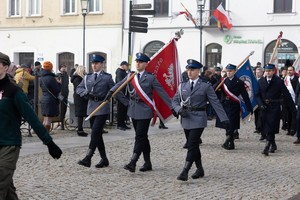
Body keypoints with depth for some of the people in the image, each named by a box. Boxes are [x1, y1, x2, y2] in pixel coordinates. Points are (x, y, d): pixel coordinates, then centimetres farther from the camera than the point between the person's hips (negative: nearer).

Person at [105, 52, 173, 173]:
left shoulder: (150, 78, -4)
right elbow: (120, 84, -5)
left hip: (144, 111, -6)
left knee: (140, 136, -9)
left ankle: (133, 163, -13)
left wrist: (172, 107, -7)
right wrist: (111, 92, -24)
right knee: (142, 137, 12)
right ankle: (147, 163, 20)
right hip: (133, 110, 6)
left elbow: (162, 93, -5)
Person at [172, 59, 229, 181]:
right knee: (193, 145, 12)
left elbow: (215, 103, -3)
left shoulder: (206, 86, -1)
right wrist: (180, 110, -11)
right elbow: (175, 101, 11)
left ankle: (185, 171, -15)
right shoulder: (182, 86, 11)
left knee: (192, 145, -13)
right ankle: (200, 169, 25)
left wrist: (224, 118, -8)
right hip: (186, 119, 5)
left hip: (198, 119, -5)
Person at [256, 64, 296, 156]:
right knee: (266, 128, 9)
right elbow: (257, 95, 10)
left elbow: (286, 95, -4)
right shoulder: (261, 81, 7)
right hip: (264, 107, 4)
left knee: (271, 128, -10)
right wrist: (261, 104, -7)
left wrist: (293, 108, -4)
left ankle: (267, 147, -13)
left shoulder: (279, 81, -5)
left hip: (275, 108, -4)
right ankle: (273, 145, 26)